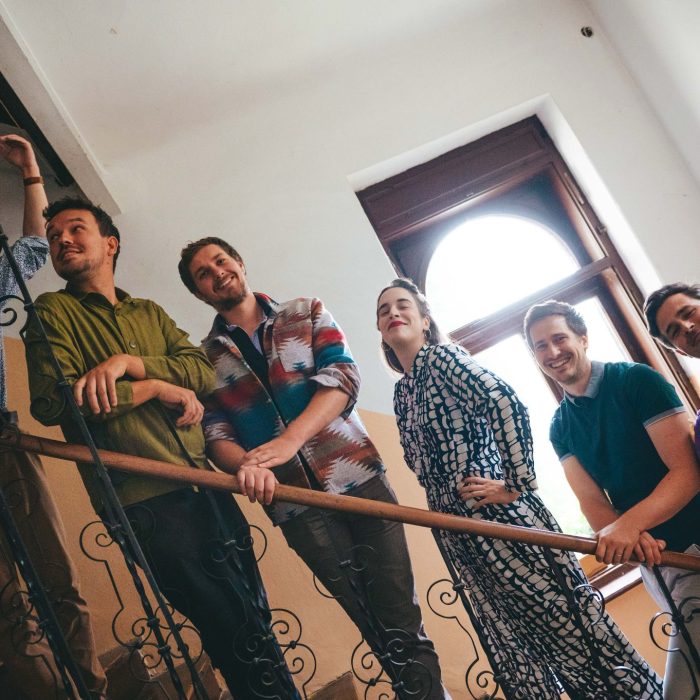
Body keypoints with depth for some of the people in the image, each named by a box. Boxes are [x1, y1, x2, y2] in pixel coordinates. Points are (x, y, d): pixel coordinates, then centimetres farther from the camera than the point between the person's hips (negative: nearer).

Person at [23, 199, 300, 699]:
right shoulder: (53, 311, 5)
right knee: (240, 635, -5)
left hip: (208, 487, 6)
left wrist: (127, 362, -12)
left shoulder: (151, 313, 20)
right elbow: (51, 402, -13)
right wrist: (155, 386, -8)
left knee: (255, 617, 12)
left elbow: (204, 373, 4)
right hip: (146, 500, -6)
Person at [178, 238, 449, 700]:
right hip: (297, 504, 0)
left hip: (359, 476, 0)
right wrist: (245, 465, -25)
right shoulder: (206, 358, 11)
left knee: (400, 615, -3)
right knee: (376, 628, 4)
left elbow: (341, 375, -6)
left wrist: (289, 439, -22)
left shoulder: (306, 314, 9)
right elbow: (215, 431, 0)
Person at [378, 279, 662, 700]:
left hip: (499, 512, -7)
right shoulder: (401, 393, 16)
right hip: (458, 530, 8)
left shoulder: (443, 357, -6)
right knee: (511, 645, 13)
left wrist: (517, 484, -18)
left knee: (566, 616, -2)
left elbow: (506, 403, -19)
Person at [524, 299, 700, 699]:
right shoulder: (560, 428, 8)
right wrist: (629, 538, -24)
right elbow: (593, 502, -2)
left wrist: (629, 523, -29)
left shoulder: (636, 380, -9)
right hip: (654, 559, 5)